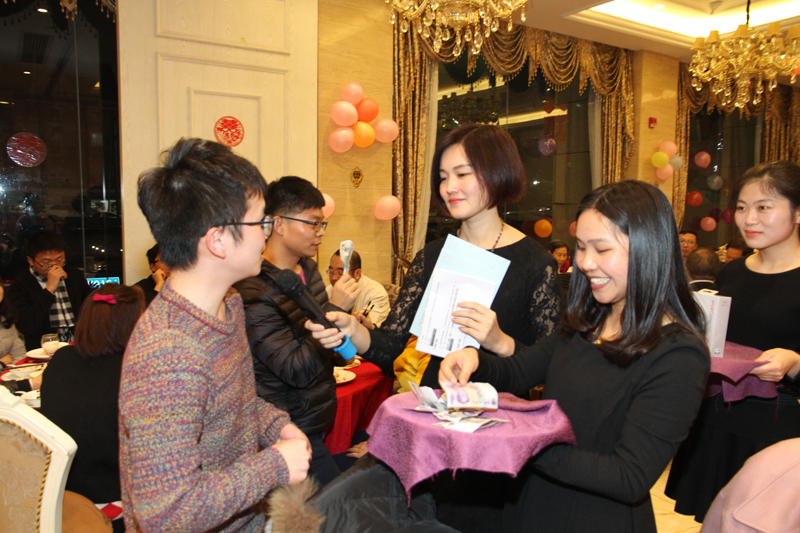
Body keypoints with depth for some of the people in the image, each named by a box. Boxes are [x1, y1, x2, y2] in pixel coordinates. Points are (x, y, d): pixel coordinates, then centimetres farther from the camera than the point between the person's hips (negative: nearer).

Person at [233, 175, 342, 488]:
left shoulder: (307, 268, 6)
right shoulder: (254, 291, -22)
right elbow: (297, 371, -23)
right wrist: (337, 309, -24)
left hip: (315, 420, 8)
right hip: (292, 431, -8)